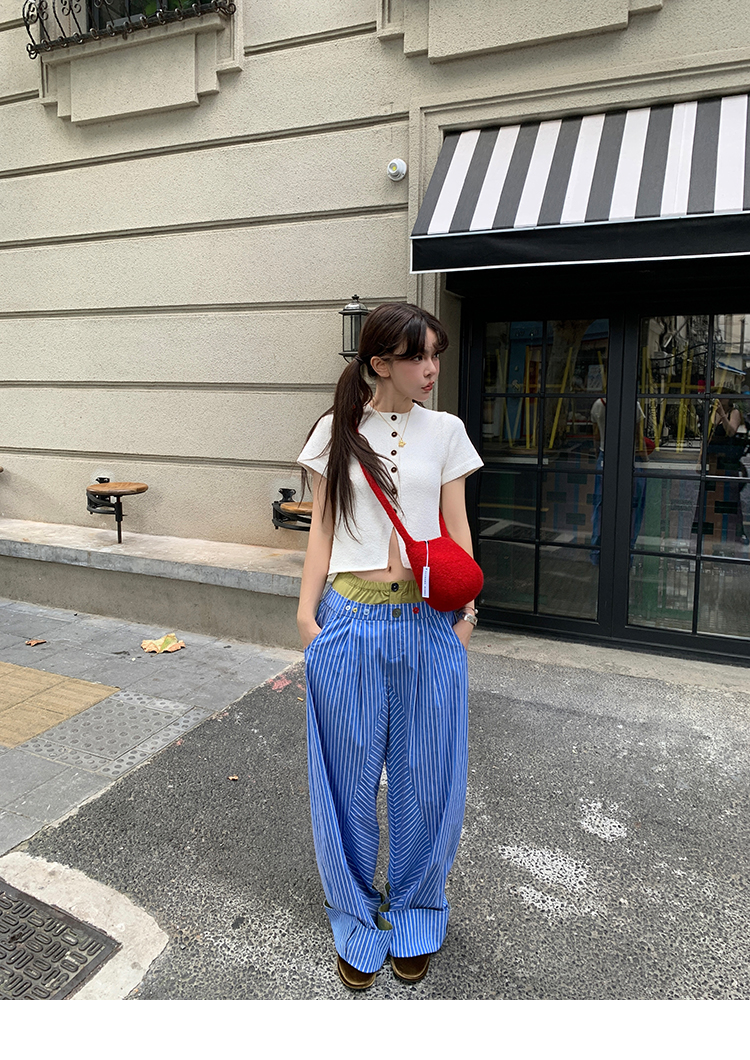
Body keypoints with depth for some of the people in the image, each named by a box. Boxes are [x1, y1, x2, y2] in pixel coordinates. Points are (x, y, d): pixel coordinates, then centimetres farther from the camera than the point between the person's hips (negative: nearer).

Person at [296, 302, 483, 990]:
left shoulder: (445, 430, 4)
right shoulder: (337, 431, 2)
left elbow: (457, 528, 7)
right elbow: (322, 528, 4)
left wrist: (466, 609, -1)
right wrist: (307, 610, -2)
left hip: (428, 624, 1)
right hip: (350, 622, -1)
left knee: (425, 777, 11)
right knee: (350, 776, 10)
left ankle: (413, 912, 37)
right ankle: (357, 916, 34)